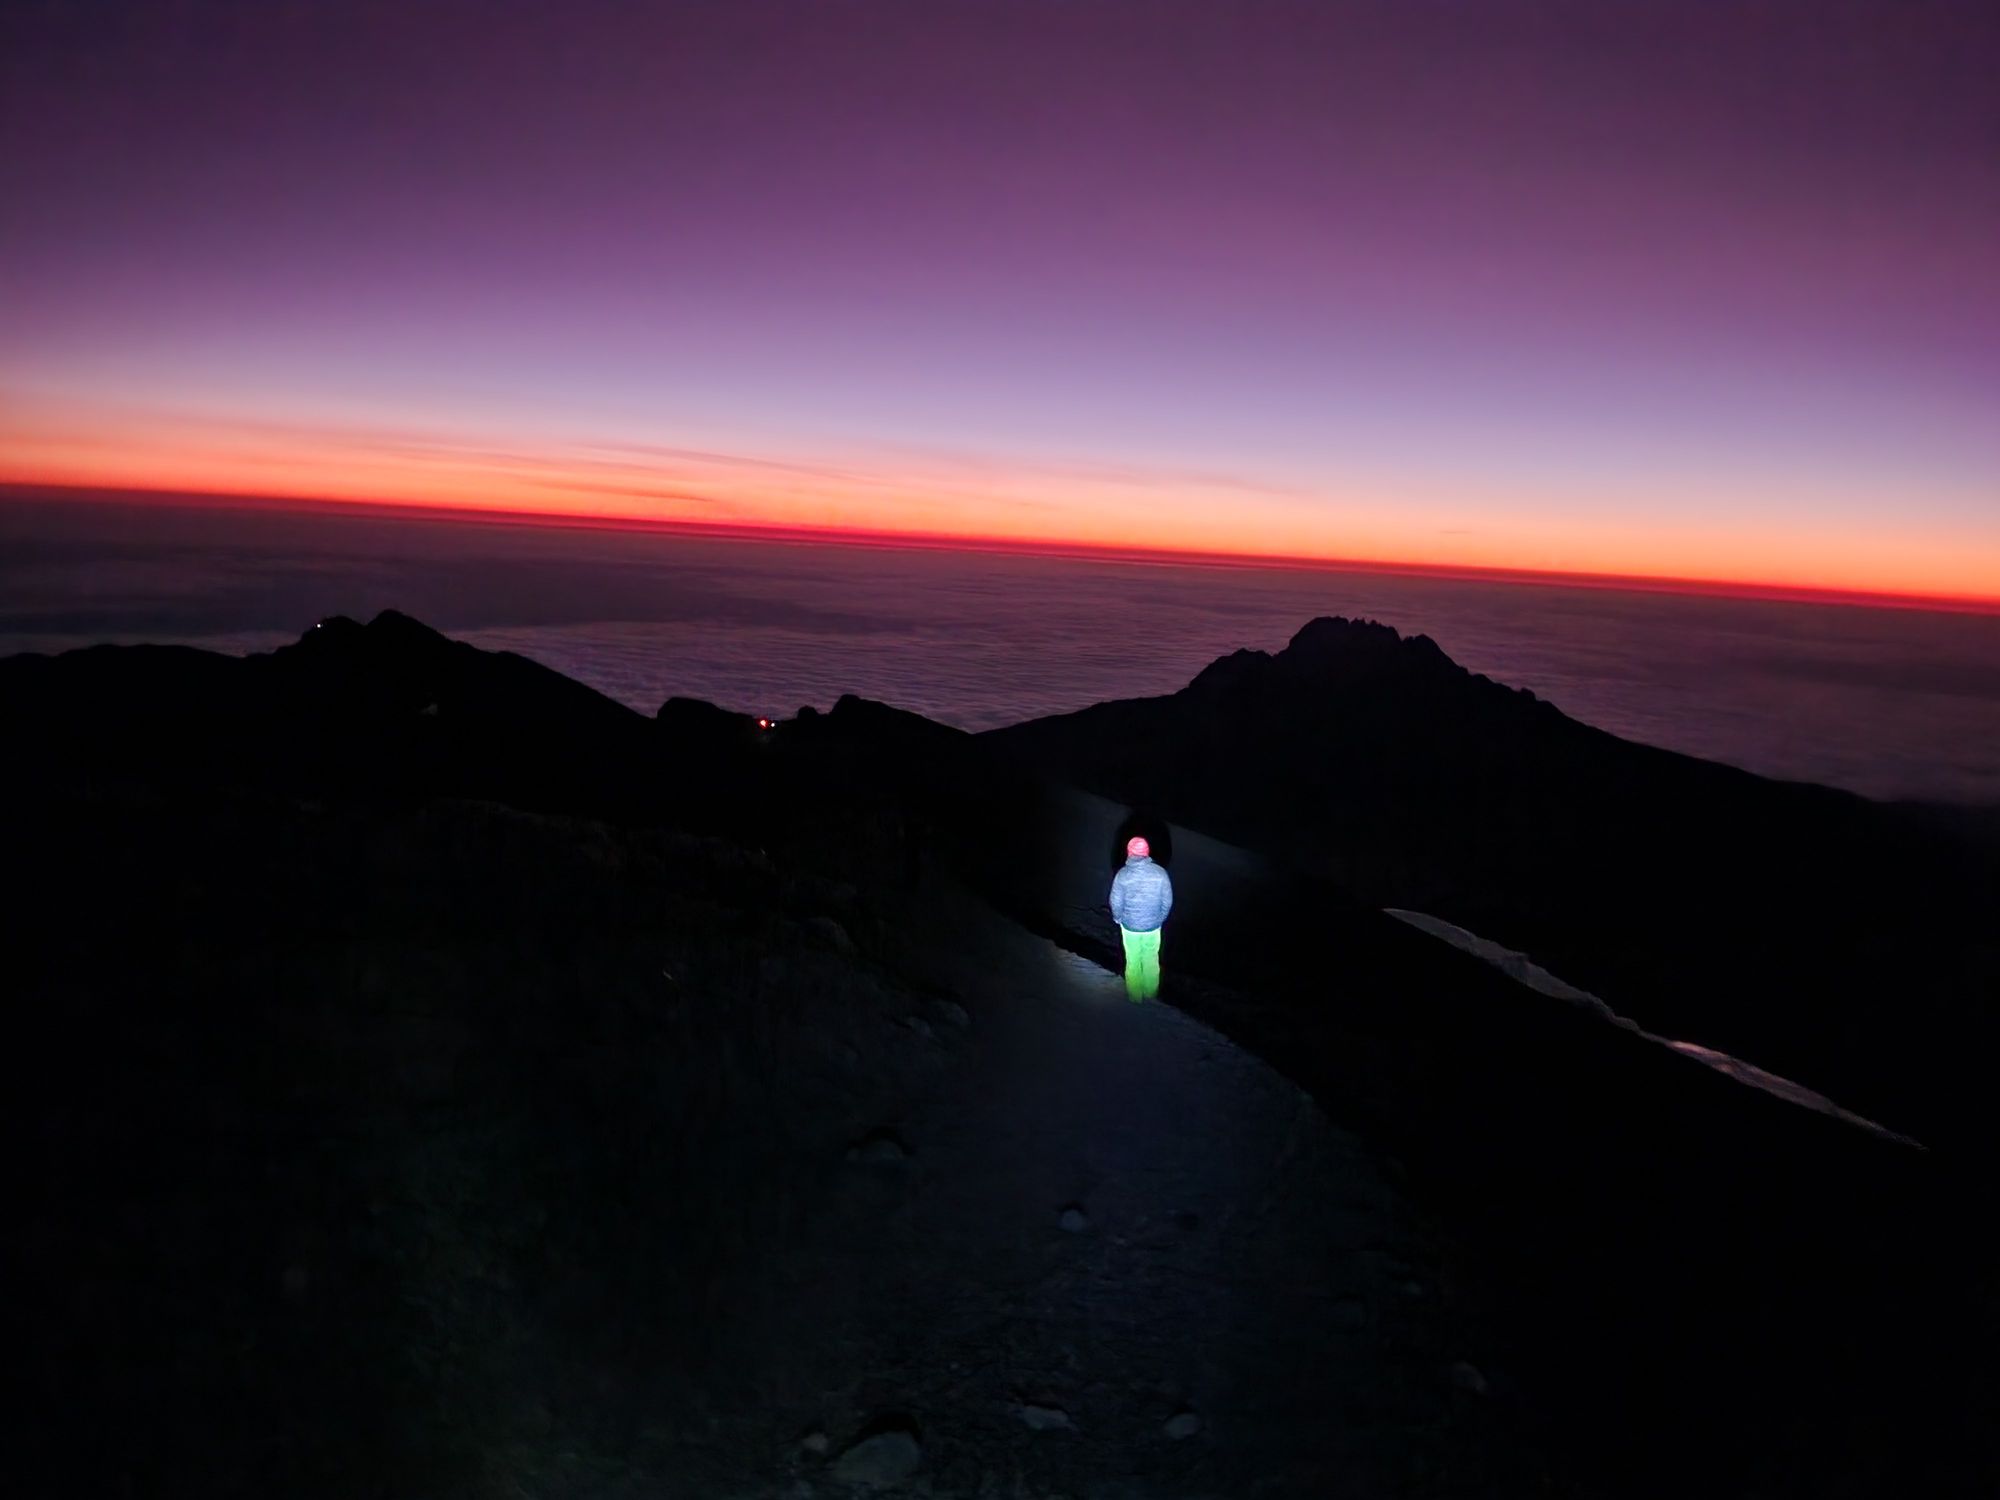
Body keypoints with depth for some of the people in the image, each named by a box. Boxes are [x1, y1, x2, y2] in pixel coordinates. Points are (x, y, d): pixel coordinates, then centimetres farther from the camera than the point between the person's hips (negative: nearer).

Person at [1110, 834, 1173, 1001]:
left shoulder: (1122, 875, -20)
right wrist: (1160, 918, 10)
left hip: (1130, 926, -1)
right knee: (1151, 960, 23)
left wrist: (1118, 918, 9)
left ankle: (1134, 996, 33)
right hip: (1153, 926, 1)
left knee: (1133, 962, 18)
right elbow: (1167, 901, -9)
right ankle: (1151, 993, 39)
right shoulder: (1160, 873, -17)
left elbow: (1116, 903, -12)